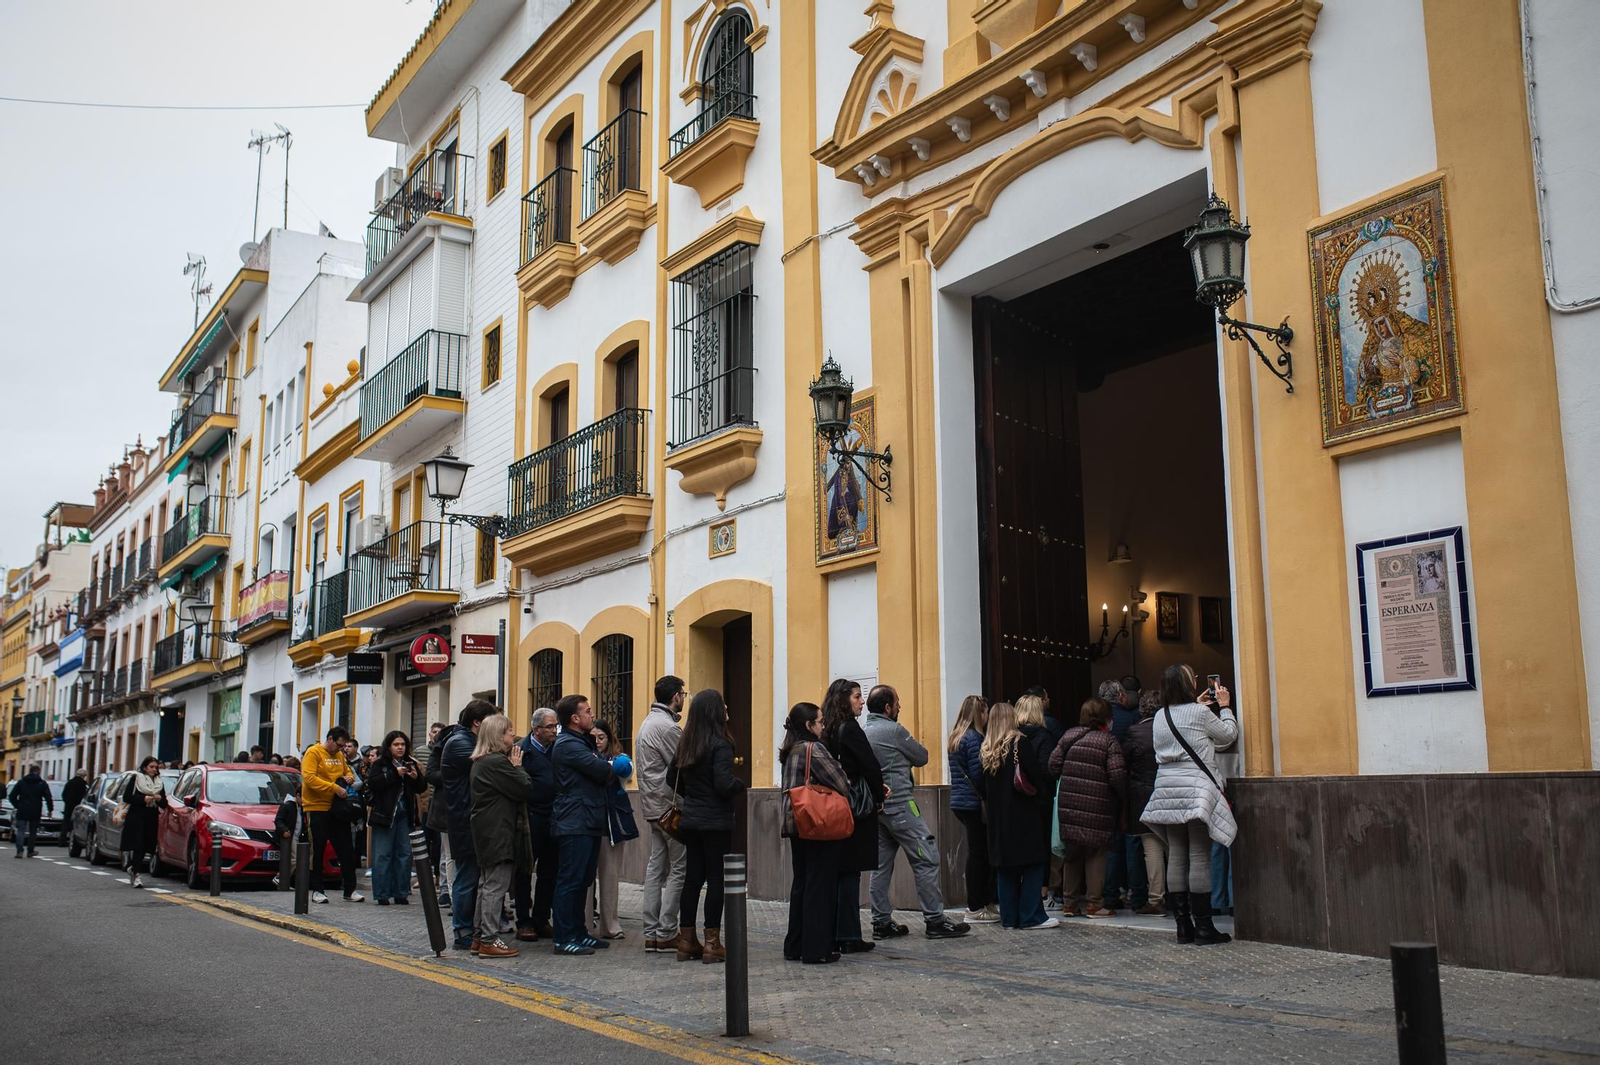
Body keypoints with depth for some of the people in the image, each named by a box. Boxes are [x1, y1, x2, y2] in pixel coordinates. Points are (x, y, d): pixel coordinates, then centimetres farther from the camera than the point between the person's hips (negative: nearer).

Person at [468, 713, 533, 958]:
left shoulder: (481, 761, 15)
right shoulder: (497, 762, -17)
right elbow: (525, 789, -16)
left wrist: (513, 766, 8)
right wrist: (517, 766, -5)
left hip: (486, 833, 11)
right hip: (498, 834, -11)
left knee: (487, 884, 15)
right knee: (496, 885, -6)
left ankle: (480, 937, 21)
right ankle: (489, 941, -3)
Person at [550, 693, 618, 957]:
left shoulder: (583, 742, 22)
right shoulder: (568, 745, -12)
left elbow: (605, 773, 18)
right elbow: (603, 771, -20)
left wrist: (608, 769, -4)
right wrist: (613, 768, 2)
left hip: (588, 824, 10)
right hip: (574, 824, -10)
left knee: (582, 881, 14)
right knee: (571, 881, -7)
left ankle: (578, 933, 20)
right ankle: (564, 939, -4)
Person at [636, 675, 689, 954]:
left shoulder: (648, 723, 16)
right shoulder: (666, 726, -16)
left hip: (653, 807, 10)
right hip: (670, 807, -10)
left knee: (656, 866, 10)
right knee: (679, 869, -4)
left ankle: (651, 934, 13)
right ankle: (666, 934, -4)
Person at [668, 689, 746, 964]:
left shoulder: (685, 744, 8)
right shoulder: (720, 744, -15)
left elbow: (672, 779, 15)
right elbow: (724, 785, -22)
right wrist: (740, 784, -3)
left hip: (691, 820, 7)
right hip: (716, 821, -7)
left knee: (692, 877, 12)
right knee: (716, 878, 0)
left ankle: (687, 941, 18)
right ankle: (712, 944, 3)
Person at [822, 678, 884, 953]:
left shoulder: (828, 732, 12)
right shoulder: (850, 729, -12)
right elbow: (870, 766, -14)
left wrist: (876, 787, 9)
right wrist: (879, 797, 1)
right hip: (855, 809, -8)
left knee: (836, 872, 11)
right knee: (850, 872, -3)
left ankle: (832, 935, 15)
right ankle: (849, 938, 1)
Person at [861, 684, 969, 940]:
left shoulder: (861, 732, 11)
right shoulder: (894, 731, -12)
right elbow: (922, 758, -1)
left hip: (874, 807, 8)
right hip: (899, 805, -8)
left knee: (880, 865, 10)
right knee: (926, 860, -3)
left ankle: (882, 922, 13)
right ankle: (935, 921, -1)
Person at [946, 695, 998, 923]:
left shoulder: (955, 738, 15)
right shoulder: (974, 738, -13)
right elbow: (977, 774, -17)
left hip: (958, 801, 9)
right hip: (973, 803, -9)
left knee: (977, 853, 14)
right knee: (978, 853, -3)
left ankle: (978, 904, 18)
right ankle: (976, 909, 1)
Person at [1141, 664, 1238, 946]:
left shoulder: (1160, 716, 12)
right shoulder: (1199, 713, -6)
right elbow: (1228, 735, 8)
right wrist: (1225, 707, 21)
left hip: (1167, 790, 6)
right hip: (1195, 789, -6)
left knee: (1176, 857, 6)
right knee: (1200, 857, -5)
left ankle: (1183, 925, 8)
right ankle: (1203, 927, -4)